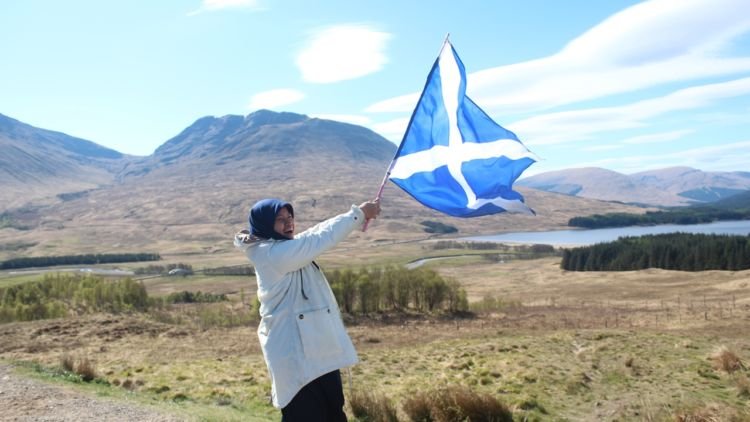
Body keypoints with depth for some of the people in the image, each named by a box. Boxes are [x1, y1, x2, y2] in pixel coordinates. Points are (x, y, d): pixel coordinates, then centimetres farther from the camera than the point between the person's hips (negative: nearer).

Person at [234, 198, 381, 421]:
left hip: (318, 348, 10)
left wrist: (360, 215, -2)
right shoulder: (272, 254, -19)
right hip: (296, 354, -10)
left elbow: (319, 232, 9)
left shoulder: (288, 247, 11)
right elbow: (322, 239, -19)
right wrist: (358, 213, -11)